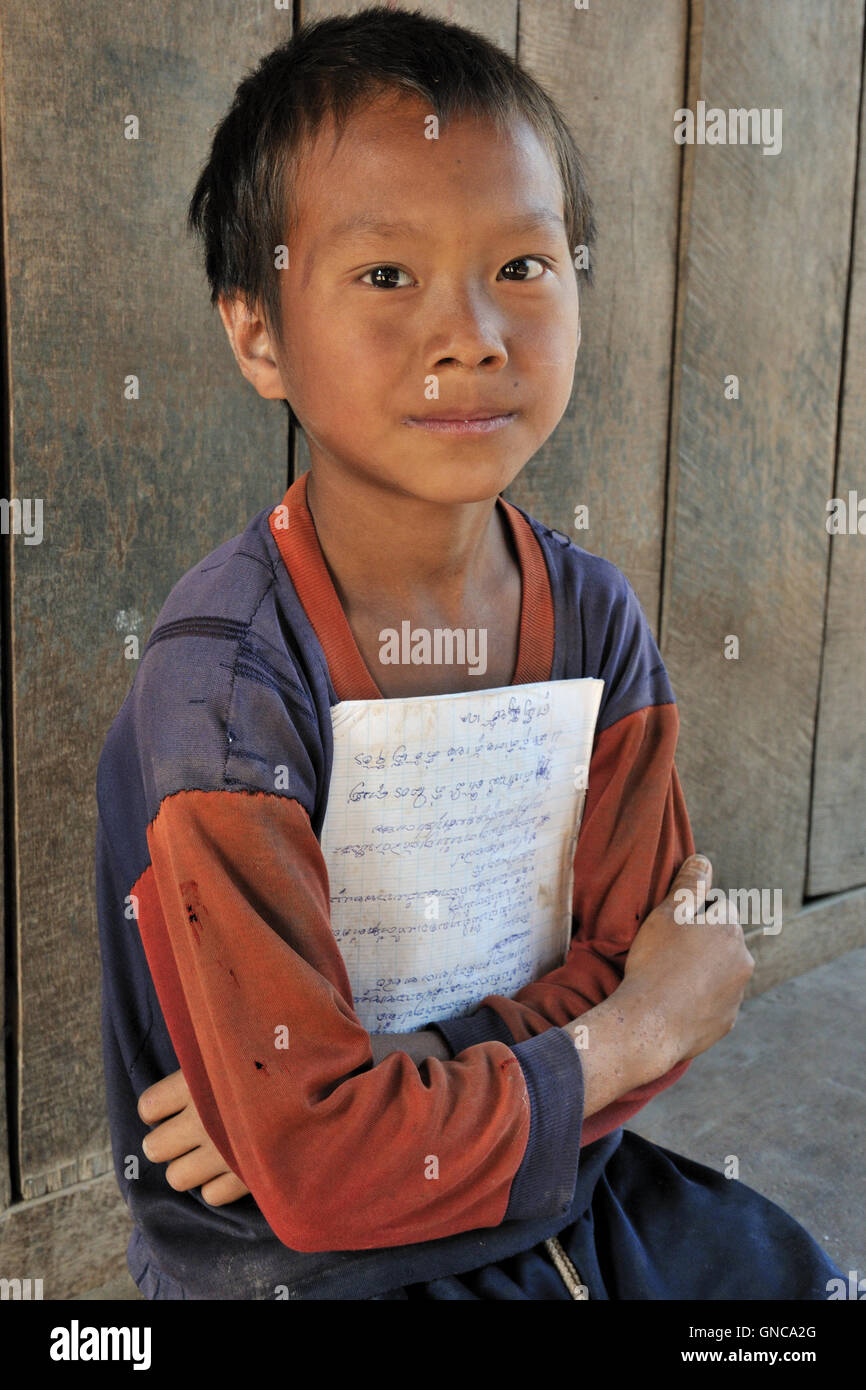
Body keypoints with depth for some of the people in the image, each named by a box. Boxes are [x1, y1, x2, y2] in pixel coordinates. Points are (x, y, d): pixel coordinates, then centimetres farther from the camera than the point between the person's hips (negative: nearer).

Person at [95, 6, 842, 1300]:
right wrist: (631, 1038, -13)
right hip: (301, 1258, -3)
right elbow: (317, 1163, -24)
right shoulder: (226, 683, -25)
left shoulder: (593, 612, -8)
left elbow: (629, 966, -6)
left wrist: (314, 1095, -20)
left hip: (564, 1187, 4)